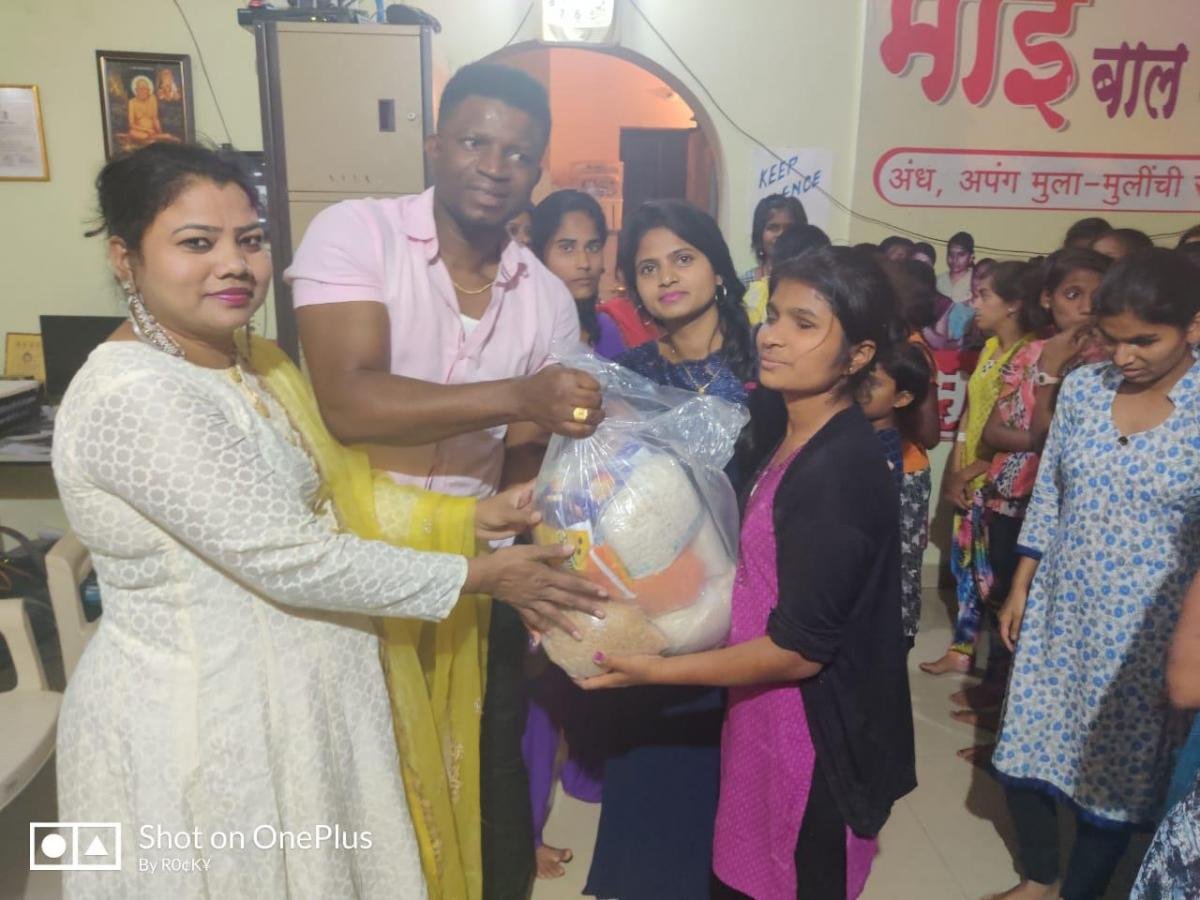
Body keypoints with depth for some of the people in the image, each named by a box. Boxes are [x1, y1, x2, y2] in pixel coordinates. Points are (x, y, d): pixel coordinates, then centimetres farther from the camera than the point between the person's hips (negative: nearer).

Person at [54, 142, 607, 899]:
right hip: (201, 724, -8)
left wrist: (469, 518, -9)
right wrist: (475, 577, -20)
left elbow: (340, 492, 3)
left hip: (294, 696, 8)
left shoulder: (257, 362, 4)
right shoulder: (136, 397, -25)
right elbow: (290, 561, -27)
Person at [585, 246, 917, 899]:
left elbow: (800, 648, -23)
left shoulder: (838, 473, -26)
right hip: (769, 710, 8)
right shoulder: (791, 439, 3)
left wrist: (661, 671, -16)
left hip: (815, 736, -8)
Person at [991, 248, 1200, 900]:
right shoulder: (1082, 387, -2)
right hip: (1059, 611, 4)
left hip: (1148, 629, -4)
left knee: (1115, 777, 14)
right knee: (1024, 756, 15)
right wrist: (1019, 588, 7)